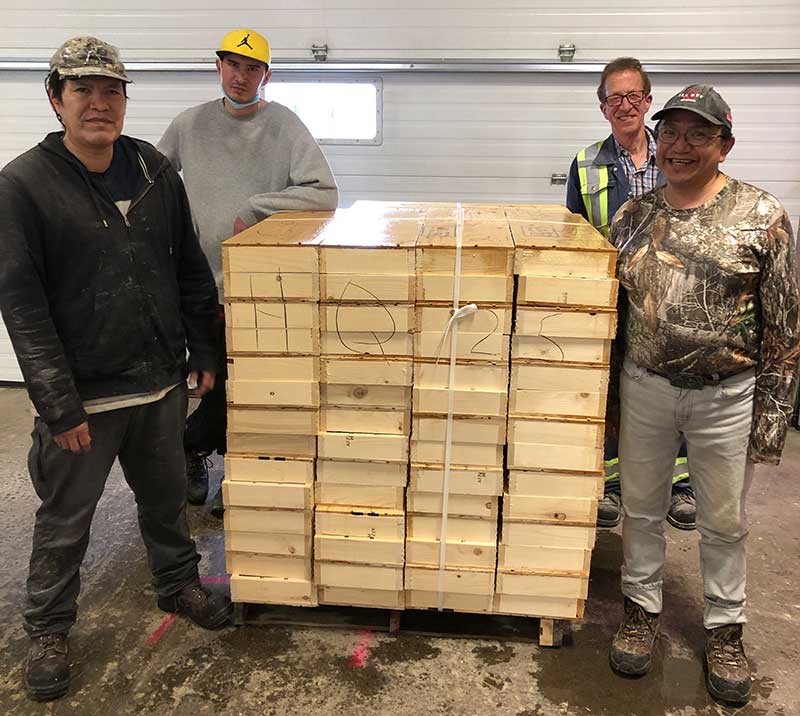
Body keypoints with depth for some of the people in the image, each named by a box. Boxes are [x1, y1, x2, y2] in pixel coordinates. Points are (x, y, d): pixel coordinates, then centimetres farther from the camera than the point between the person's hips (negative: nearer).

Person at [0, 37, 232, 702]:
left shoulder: (154, 168, 4)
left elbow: (190, 268, 9)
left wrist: (202, 352, 8)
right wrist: (58, 404, -18)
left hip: (161, 383, 4)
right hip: (81, 396, -4)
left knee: (167, 497, 21)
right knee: (65, 522, 11)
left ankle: (178, 583, 45)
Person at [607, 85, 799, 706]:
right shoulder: (632, 216, 1)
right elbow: (608, 305, 9)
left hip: (727, 396, -2)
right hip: (645, 388, 3)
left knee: (724, 521, 13)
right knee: (642, 507, 16)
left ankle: (725, 629, 35)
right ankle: (642, 608, 37)